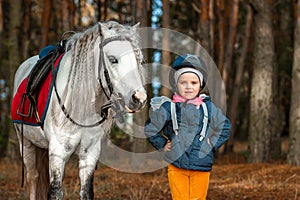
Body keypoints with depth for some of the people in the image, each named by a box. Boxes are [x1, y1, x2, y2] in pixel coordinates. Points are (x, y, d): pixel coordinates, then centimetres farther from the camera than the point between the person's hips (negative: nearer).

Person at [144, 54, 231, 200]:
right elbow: (150, 128, 8)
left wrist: (213, 144, 6)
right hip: (176, 165, -1)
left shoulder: (208, 108, 2)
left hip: (201, 166, 1)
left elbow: (225, 126, 14)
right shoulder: (168, 108, -2)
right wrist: (162, 145, 3)